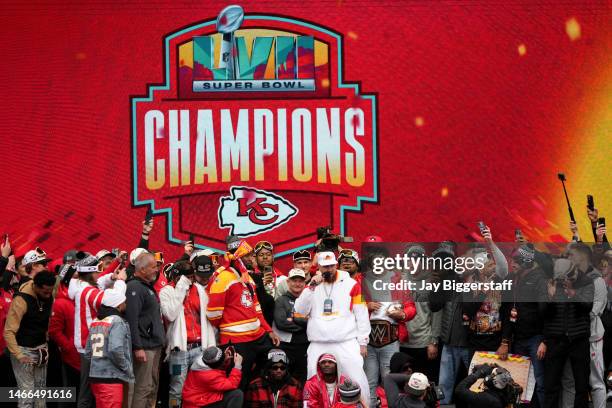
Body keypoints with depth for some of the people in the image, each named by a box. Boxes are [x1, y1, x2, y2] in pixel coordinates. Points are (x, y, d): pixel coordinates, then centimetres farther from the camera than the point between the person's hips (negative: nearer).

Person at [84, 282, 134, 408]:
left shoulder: (95, 322, 11)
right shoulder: (117, 321, -11)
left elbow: (88, 352, 12)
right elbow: (115, 350, -23)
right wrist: (128, 369, -10)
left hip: (95, 376, 8)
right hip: (111, 378, -8)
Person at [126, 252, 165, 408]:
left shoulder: (147, 287, 17)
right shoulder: (134, 287, -14)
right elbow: (132, 319, -22)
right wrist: (137, 347, -25)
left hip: (154, 346, 10)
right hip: (144, 347, -10)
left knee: (152, 388, 14)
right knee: (142, 389, -10)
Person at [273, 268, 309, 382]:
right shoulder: (281, 300, 3)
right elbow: (281, 323, -13)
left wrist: (294, 319, -9)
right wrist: (304, 322, -9)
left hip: (305, 347, 3)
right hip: (286, 347, -3)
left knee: (302, 381, 7)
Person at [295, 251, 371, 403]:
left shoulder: (351, 284, 1)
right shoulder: (312, 284, 10)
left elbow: (362, 314, 2)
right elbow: (300, 310, 0)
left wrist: (363, 342, 0)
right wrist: (311, 287, -9)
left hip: (347, 342, -3)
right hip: (318, 345, 3)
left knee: (358, 380, -11)